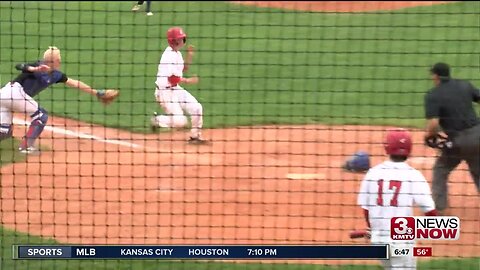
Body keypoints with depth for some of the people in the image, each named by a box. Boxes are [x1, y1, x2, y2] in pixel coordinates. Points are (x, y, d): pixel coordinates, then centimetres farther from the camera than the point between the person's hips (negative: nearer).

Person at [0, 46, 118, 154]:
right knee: (41, 115, -1)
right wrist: (35, 69, -47)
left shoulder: (55, 75, 12)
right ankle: (26, 146, 3)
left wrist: (96, 93, 20)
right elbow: (19, 66, -28)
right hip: (15, 92, -8)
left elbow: (74, 83, 17)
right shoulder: (38, 66, -11)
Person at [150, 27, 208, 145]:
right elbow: (172, 79, -24)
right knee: (180, 121, -16)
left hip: (176, 89, 9)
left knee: (197, 108, 5)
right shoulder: (169, 55, -21)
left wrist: (190, 55, 10)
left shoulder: (177, 53, 9)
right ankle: (157, 120, 8)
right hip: (165, 91, -9)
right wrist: (188, 81, -13)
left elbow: (183, 69, 24)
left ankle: (195, 136, 18)